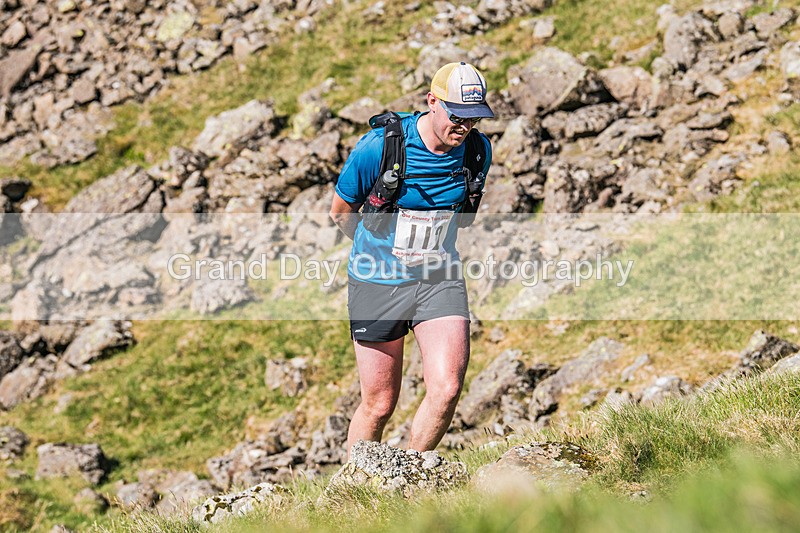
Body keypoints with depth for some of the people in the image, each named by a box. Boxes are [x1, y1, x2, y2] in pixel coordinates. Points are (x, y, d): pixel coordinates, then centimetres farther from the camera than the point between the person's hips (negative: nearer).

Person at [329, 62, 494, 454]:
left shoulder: (478, 150, -6)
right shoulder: (378, 147, -18)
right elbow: (341, 212, -1)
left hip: (440, 279, 3)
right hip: (379, 282, -3)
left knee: (447, 389, -15)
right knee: (379, 405, 3)